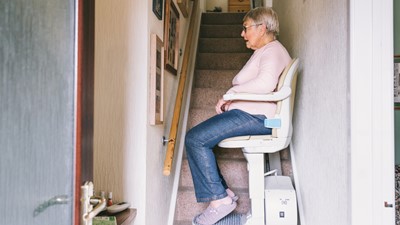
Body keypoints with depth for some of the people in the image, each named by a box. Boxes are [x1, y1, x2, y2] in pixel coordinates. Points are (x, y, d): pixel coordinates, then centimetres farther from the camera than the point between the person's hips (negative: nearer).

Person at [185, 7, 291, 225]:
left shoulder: (272, 50, -8)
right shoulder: (264, 51, 26)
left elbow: (266, 83, -28)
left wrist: (229, 94, -18)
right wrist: (231, 99, 5)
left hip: (258, 117, -11)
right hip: (251, 114, 11)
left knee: (195, 139, -18)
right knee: (197, 137, 6)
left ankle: (220, 199, -12)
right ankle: (223, 191, 5)